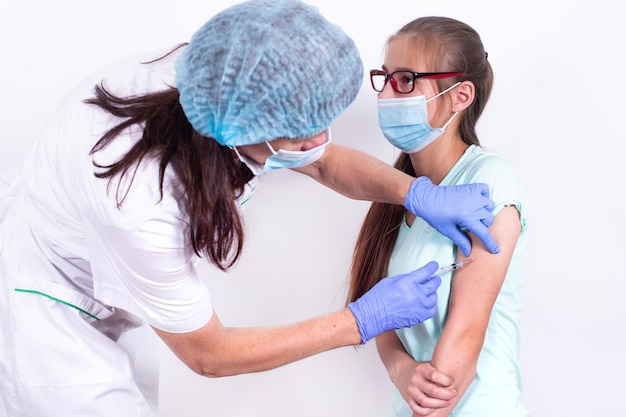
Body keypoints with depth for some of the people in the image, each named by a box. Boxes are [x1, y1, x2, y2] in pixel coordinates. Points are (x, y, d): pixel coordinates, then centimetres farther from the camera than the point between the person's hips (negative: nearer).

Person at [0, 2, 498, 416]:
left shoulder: (216, 83, -23)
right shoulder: (140, 205, -42)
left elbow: (328, 162, -3)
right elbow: (208, 355, -25)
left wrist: (419, 193, -20)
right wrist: (364, 319, -23)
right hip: (49, 318, -7)